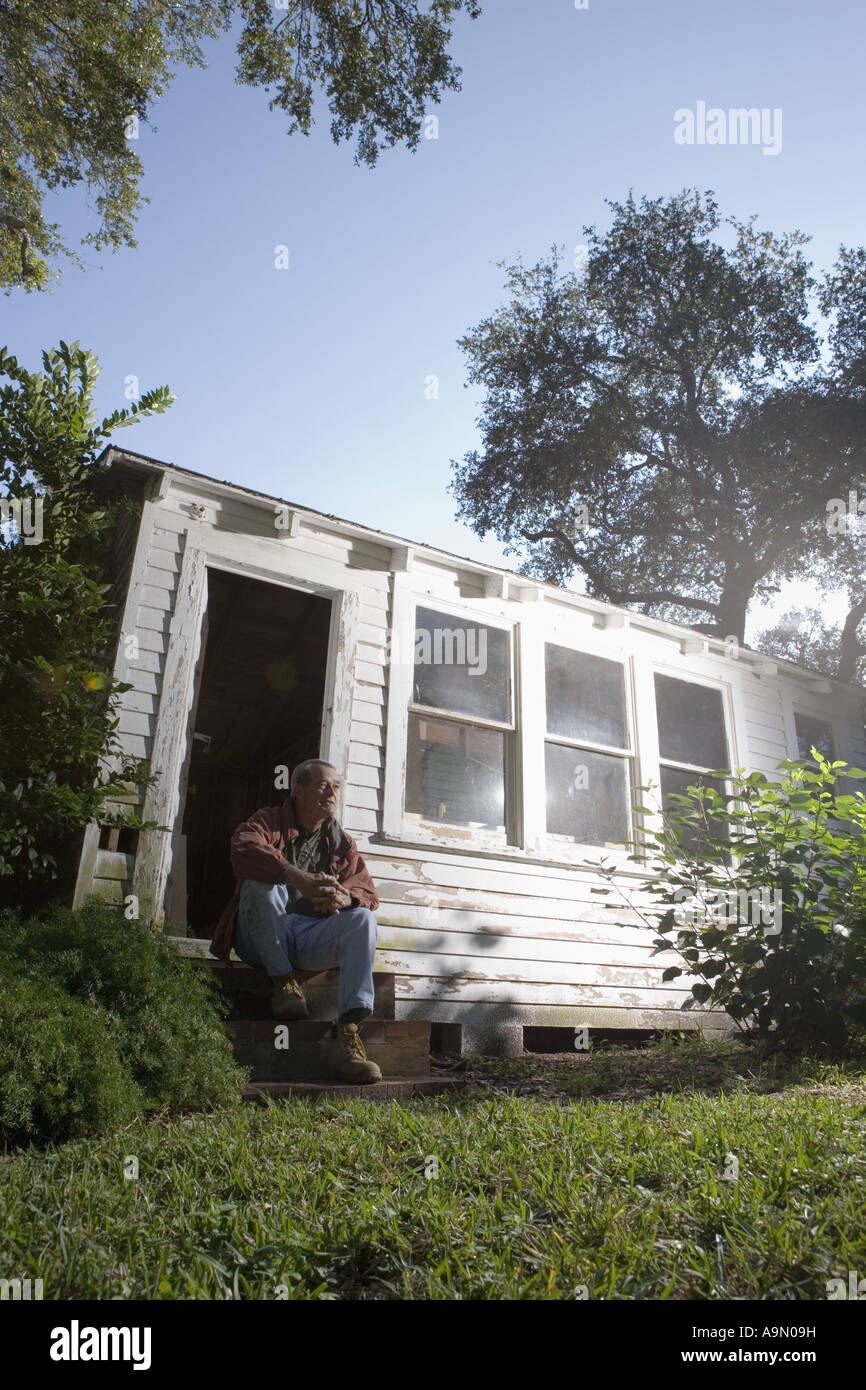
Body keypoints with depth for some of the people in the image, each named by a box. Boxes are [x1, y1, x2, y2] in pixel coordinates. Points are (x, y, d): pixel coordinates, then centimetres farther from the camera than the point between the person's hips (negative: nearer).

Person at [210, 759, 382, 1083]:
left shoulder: (342, 842, 15)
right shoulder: (270, 820, 3)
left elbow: (369, 893, 6)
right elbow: (243, 849, -22)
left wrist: (344, 897, -20)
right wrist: (299, 879, -37)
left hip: (310, 939, 3)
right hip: (263, 941, -3)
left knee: (364, 919, -23)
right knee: (260, 882, -29)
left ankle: (349, 1032, -35)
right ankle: (281, 980, -16)